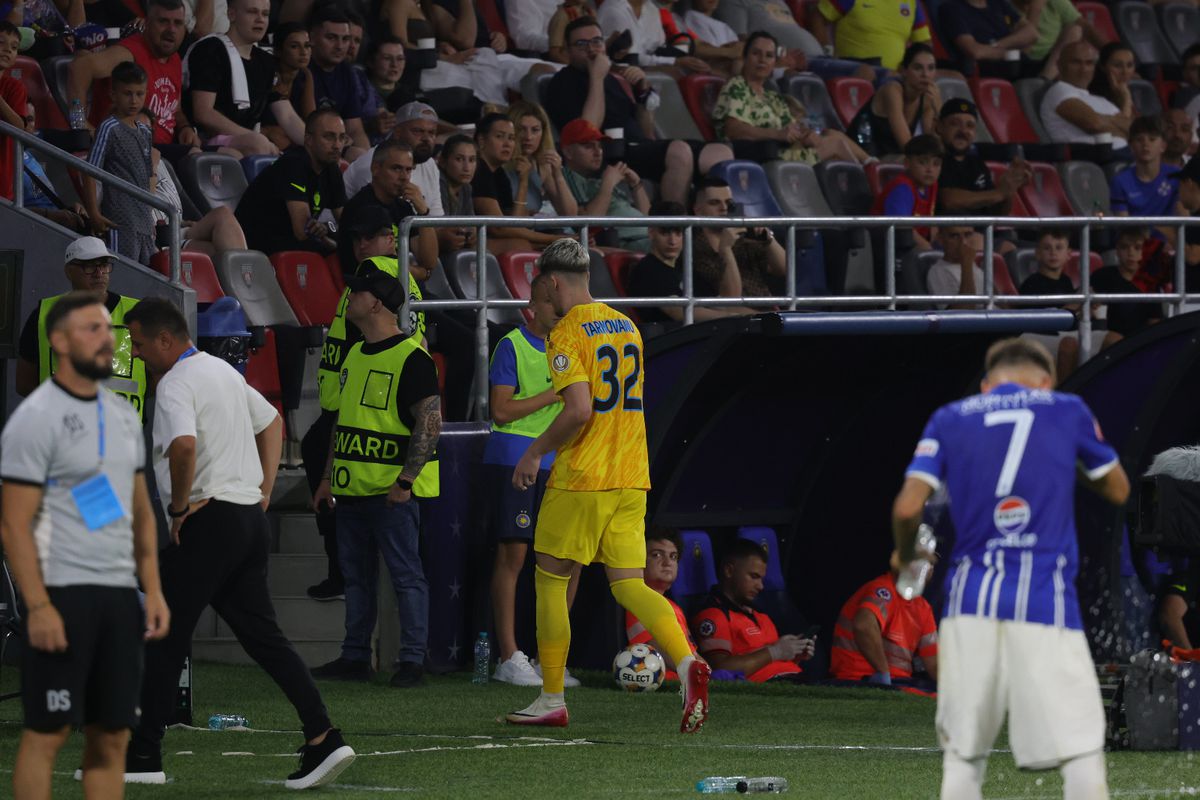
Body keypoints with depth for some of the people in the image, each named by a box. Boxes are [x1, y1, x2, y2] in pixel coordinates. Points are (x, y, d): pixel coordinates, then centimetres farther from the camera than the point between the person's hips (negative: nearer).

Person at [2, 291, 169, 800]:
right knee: (46, 732, -4)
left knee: (112, 734, 7)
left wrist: (153, 590, 9)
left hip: (119, 595, 7)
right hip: (63, 594, -7)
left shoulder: (123, 416, 14)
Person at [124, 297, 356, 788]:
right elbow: (271, 422, 31)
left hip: (207, 521, -9)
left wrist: (178, 507, -17)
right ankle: (324, 739, -3)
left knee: (166, 636, 0)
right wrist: (265, 488, 23)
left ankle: (144, 755, 3)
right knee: (263, 635, 8)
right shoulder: (224, 371, 18)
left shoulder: (175, 384, -12)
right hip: (251, 518, 9)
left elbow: (184, 444, -30)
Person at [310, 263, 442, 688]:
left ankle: (412, 660, -3)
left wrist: (405, 481, -19)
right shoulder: (355, 355, 15)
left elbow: (430, 423, -15)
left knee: (406, 574, -5)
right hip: (353, 487, 9)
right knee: (356, 576, 12)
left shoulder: (411, 358, -11)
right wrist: (329, 477, 18)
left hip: (392, 491, -9)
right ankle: (355, 657, 18)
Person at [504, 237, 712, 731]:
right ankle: (687, 662, -22)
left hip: (580, 480, -7)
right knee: (629, 586, 3)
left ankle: (552, 700, 12)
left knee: (550, 581, 7)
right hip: (630, 479, 7)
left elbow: (579, 409, -22)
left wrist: (536, 452, -9)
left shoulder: (566, 334, -11)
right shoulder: (625, 327, 14)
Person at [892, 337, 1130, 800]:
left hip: (971, 603, 2)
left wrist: (904, 554, 20)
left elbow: (908, 507, 0)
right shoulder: (1068, 411, 9)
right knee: (1081, 752, -3)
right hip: (1046, 603, -2)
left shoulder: (949, 419, 10)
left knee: (962, 756, 8)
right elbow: (1118, 491, 20)